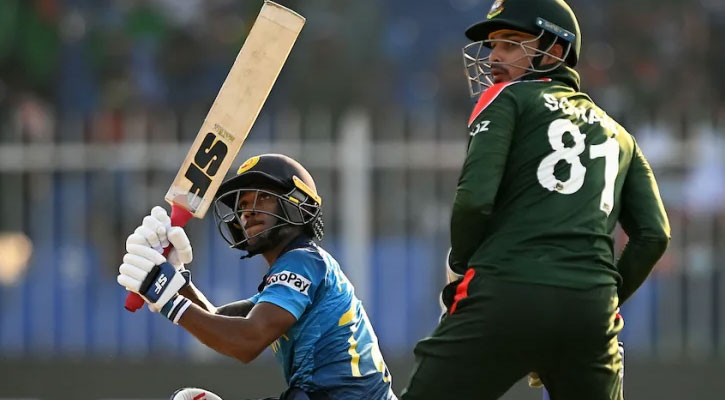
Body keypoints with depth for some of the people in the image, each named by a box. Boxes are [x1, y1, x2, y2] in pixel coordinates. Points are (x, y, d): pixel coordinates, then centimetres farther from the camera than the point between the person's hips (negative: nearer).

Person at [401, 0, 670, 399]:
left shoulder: (507, 99, 9)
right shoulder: (616, 134, 26)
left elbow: (475, 198, -5)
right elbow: (654, 235, 14)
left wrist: (460, 265, 10)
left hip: (505, 296, -5)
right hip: (591, 312, 5)